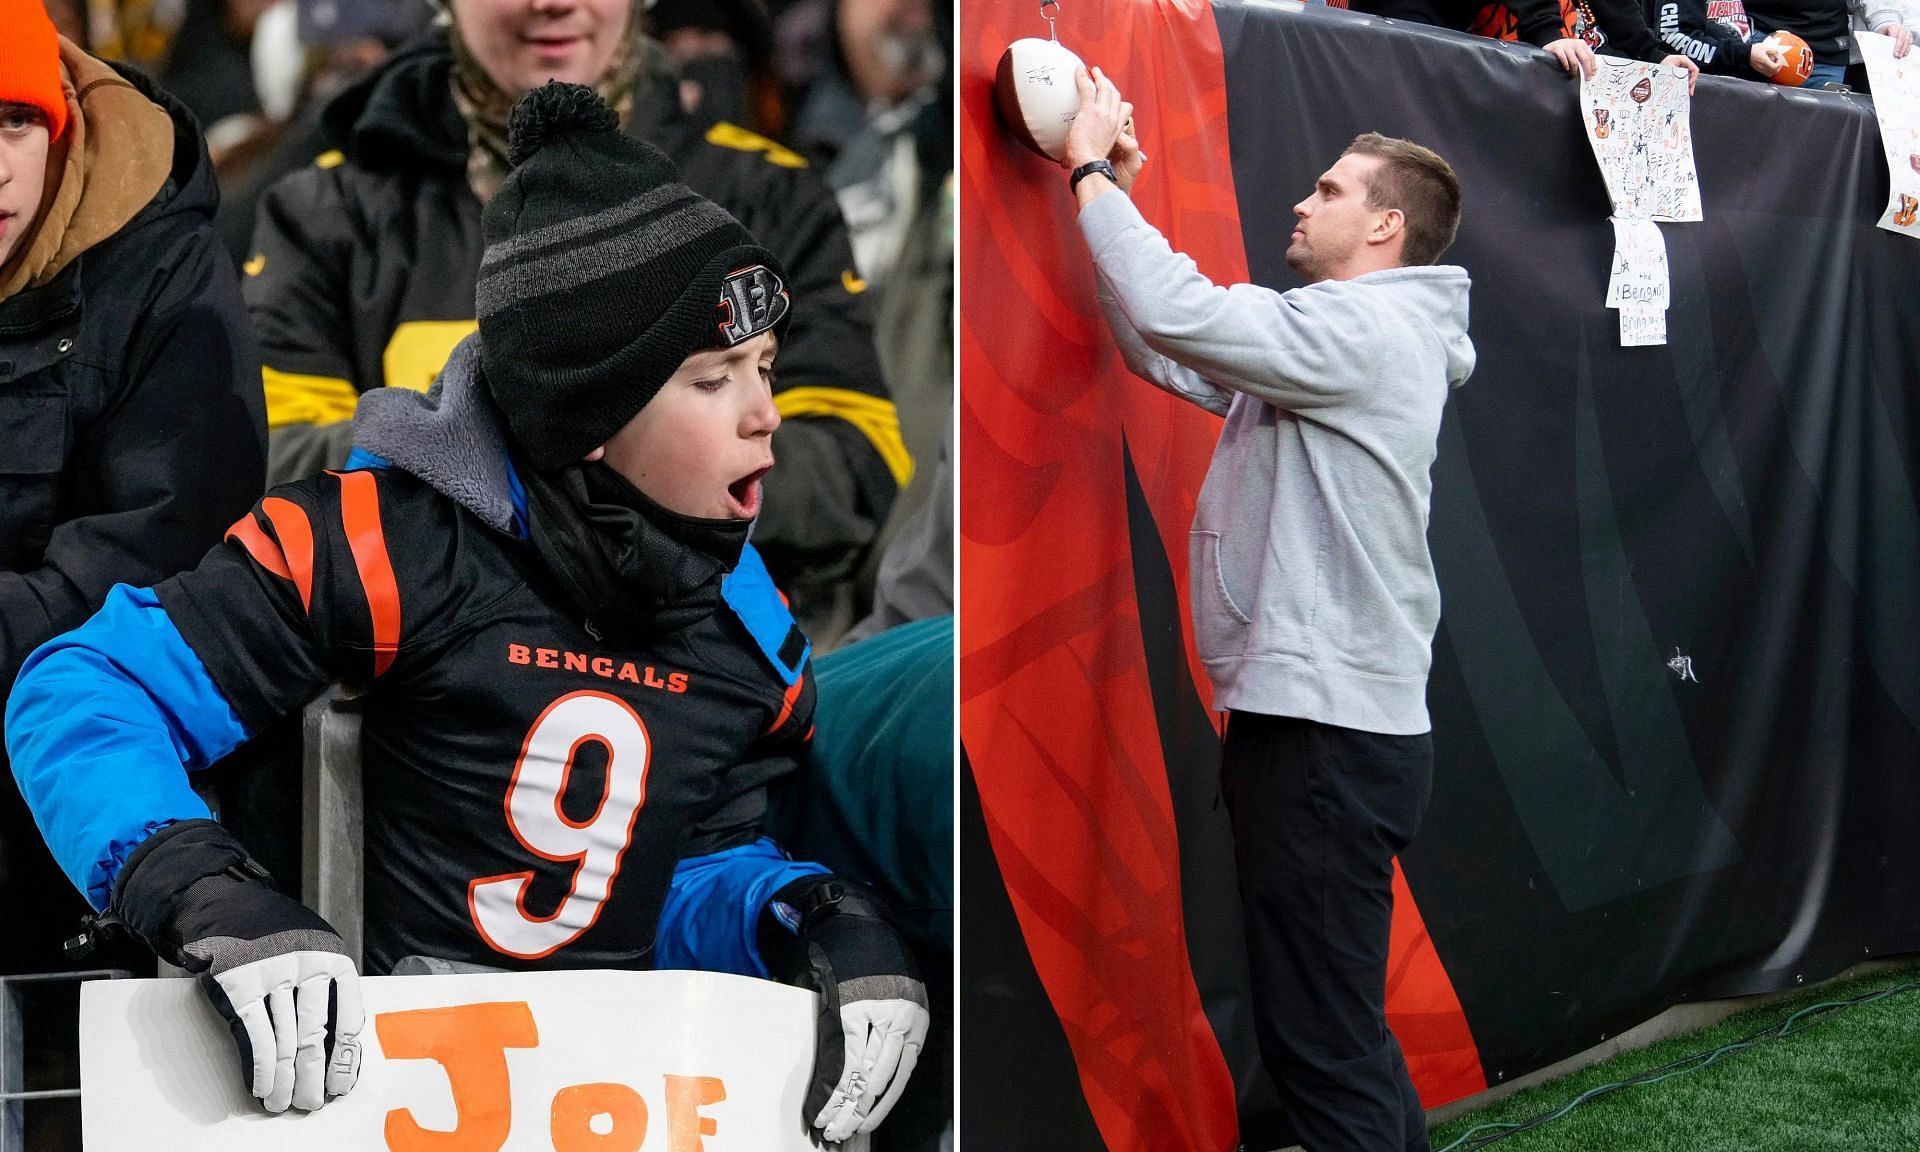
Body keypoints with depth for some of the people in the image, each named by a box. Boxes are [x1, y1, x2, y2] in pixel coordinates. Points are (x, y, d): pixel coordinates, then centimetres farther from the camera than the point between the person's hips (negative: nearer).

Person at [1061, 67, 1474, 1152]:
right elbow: (1166, 350, 20)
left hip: (1332, 735, -11)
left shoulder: (1370, 329, -13)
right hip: (1310, 715, 11)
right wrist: (1116, 199, 11)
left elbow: (1177, 311, -23)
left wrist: (1094, 174, -11)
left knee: (1321, 1041, -8)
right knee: (1338, 1024, 17)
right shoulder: (1338, 335, 19)